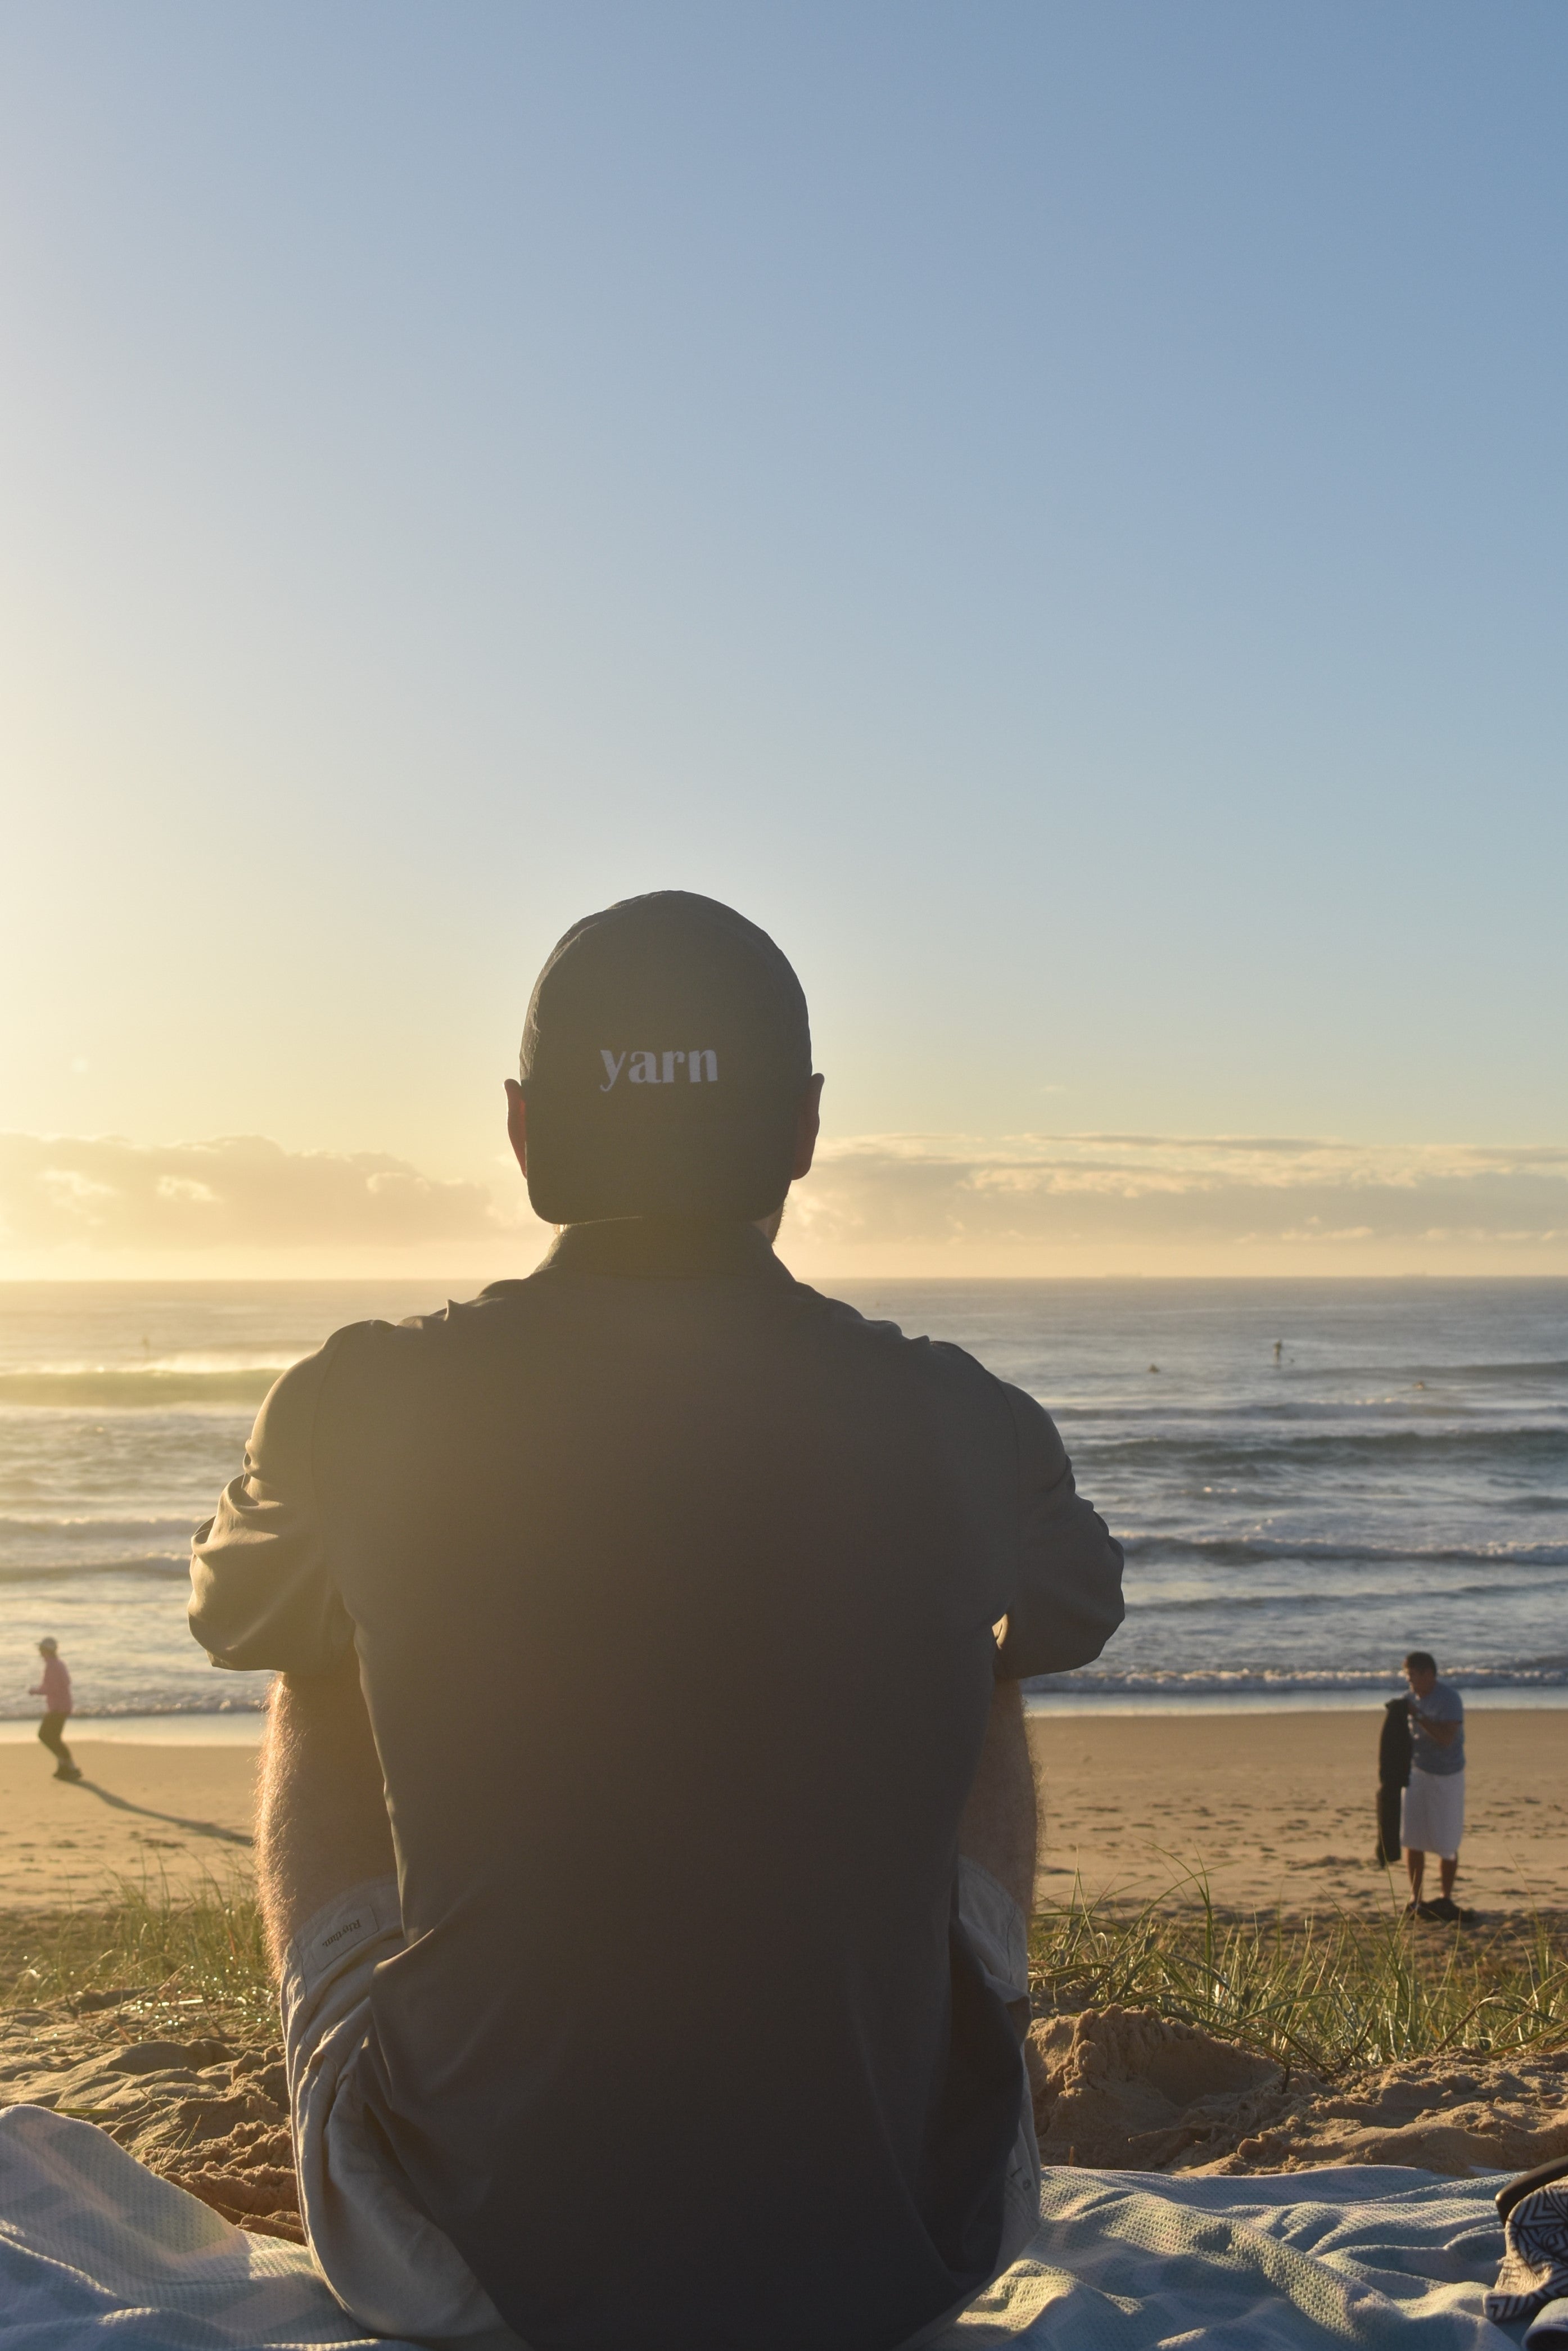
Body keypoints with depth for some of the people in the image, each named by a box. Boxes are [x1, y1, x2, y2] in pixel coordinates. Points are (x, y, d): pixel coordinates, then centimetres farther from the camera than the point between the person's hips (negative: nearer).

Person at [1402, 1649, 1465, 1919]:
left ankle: (1446, 1899, 19)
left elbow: (1446, 1738, -28)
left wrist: (1417, 1715, -28)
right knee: (1412, 1838, 1)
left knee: (1447, 1844, 4)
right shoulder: (1414, 1698, 3)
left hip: (1447, 1777, -5)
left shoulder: (1449, 1700, -16)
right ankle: (1415, 1899, 10)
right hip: (1418, 1772, 5)